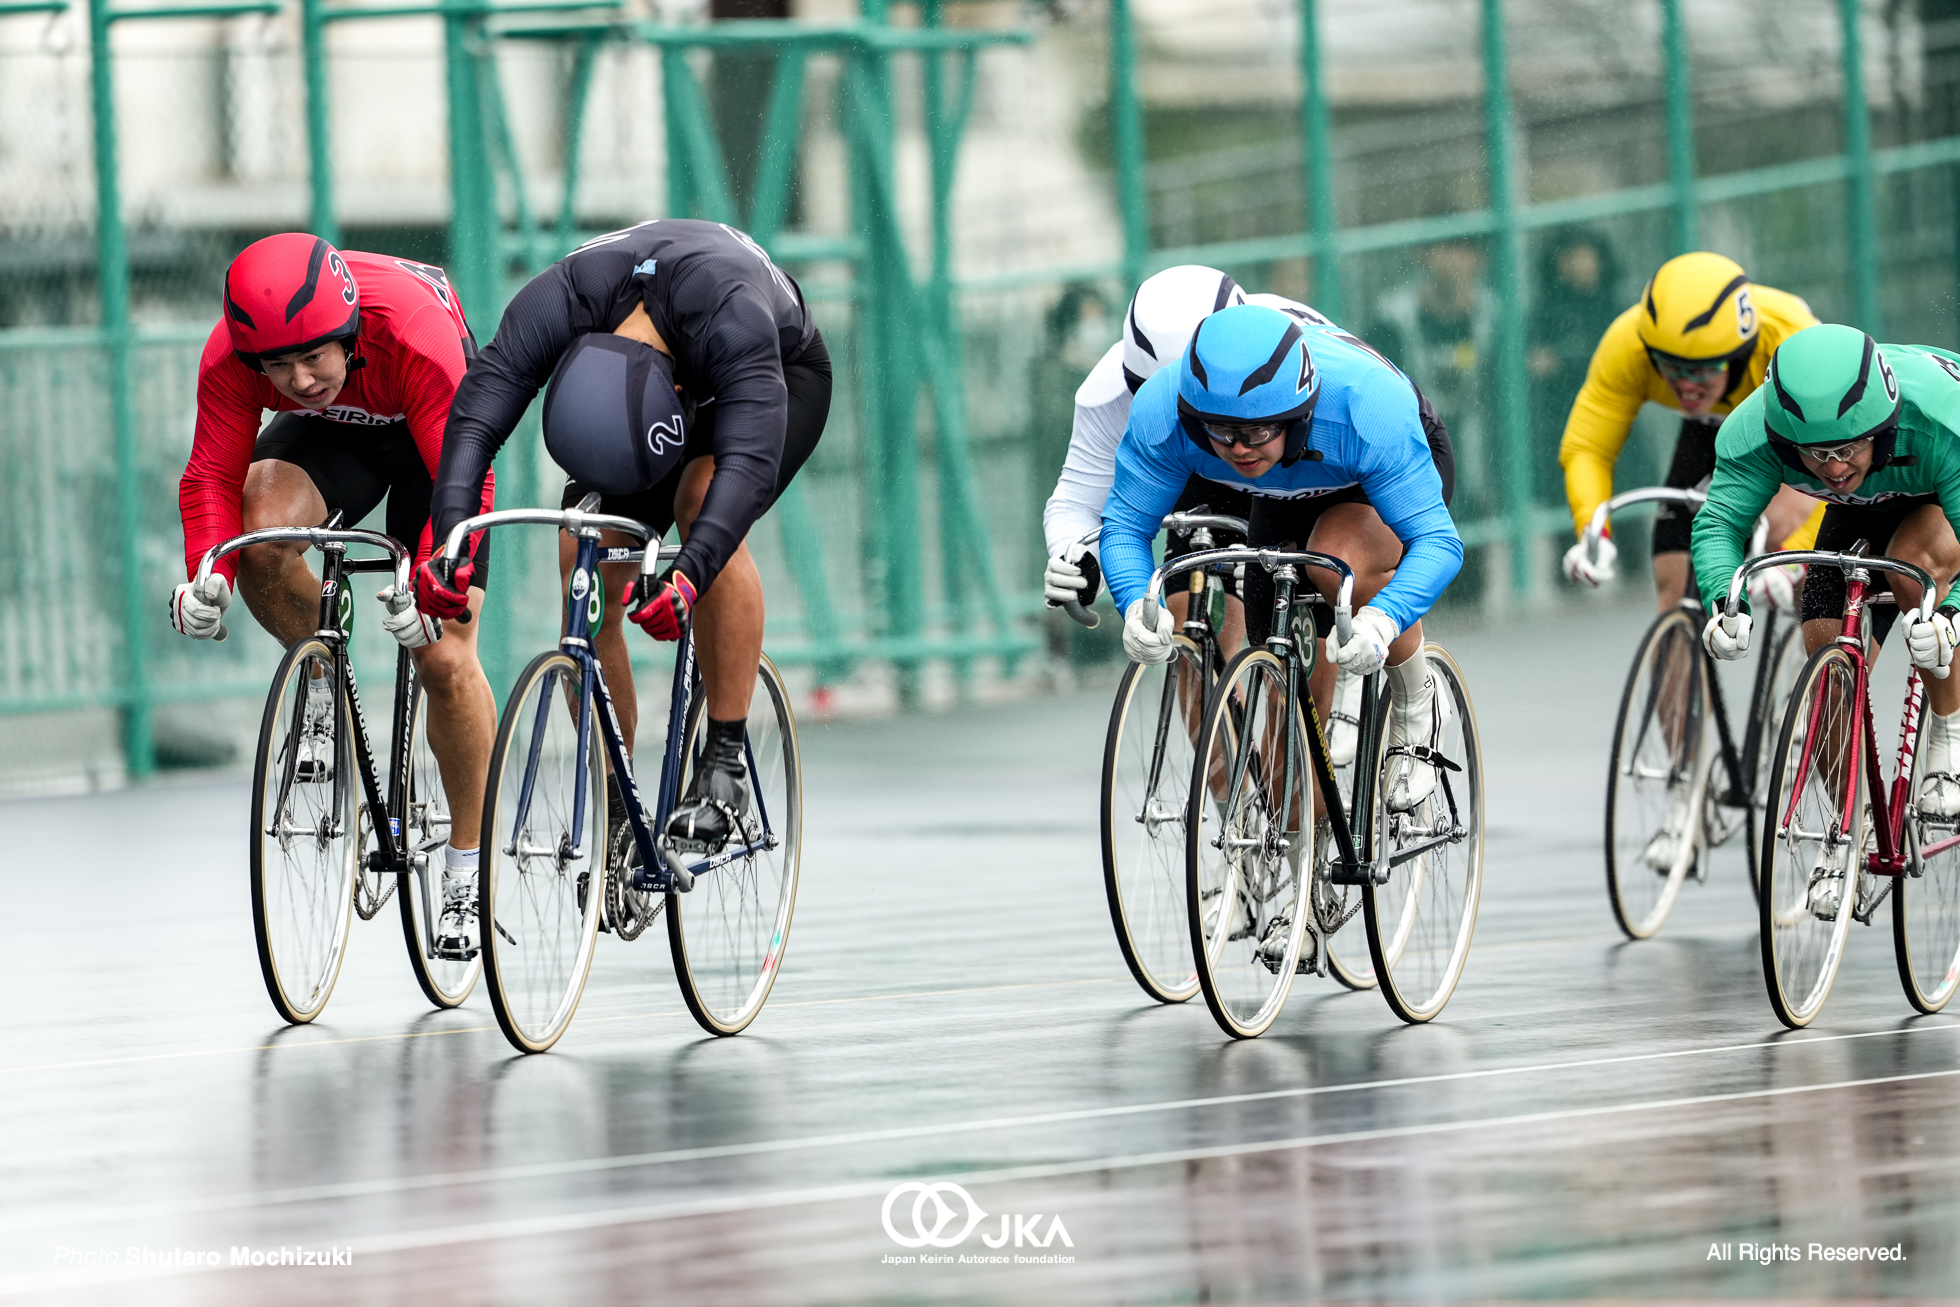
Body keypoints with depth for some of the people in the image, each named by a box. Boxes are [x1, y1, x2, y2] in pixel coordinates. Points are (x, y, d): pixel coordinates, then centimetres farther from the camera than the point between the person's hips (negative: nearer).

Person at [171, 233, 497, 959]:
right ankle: (320, 687, -3)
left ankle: (467, 868, 6)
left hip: (432, 439, -3)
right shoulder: (232, 356, -30)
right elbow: (213, 474, -24)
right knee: (262, 531, -32)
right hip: (328, 438, 3)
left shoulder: (418, 334, -40)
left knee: (445, 660, -11)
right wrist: (207, 573, -42)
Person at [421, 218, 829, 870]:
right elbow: (473, 421, -42)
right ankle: (612, 813, -3)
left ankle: (726, 764, -26)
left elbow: (749, 462, -53)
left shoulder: (730, 313, -45)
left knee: (703, 497, -33)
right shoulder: (553, 305, -36)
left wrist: (686, 577, -67)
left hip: (783, 374, -3)